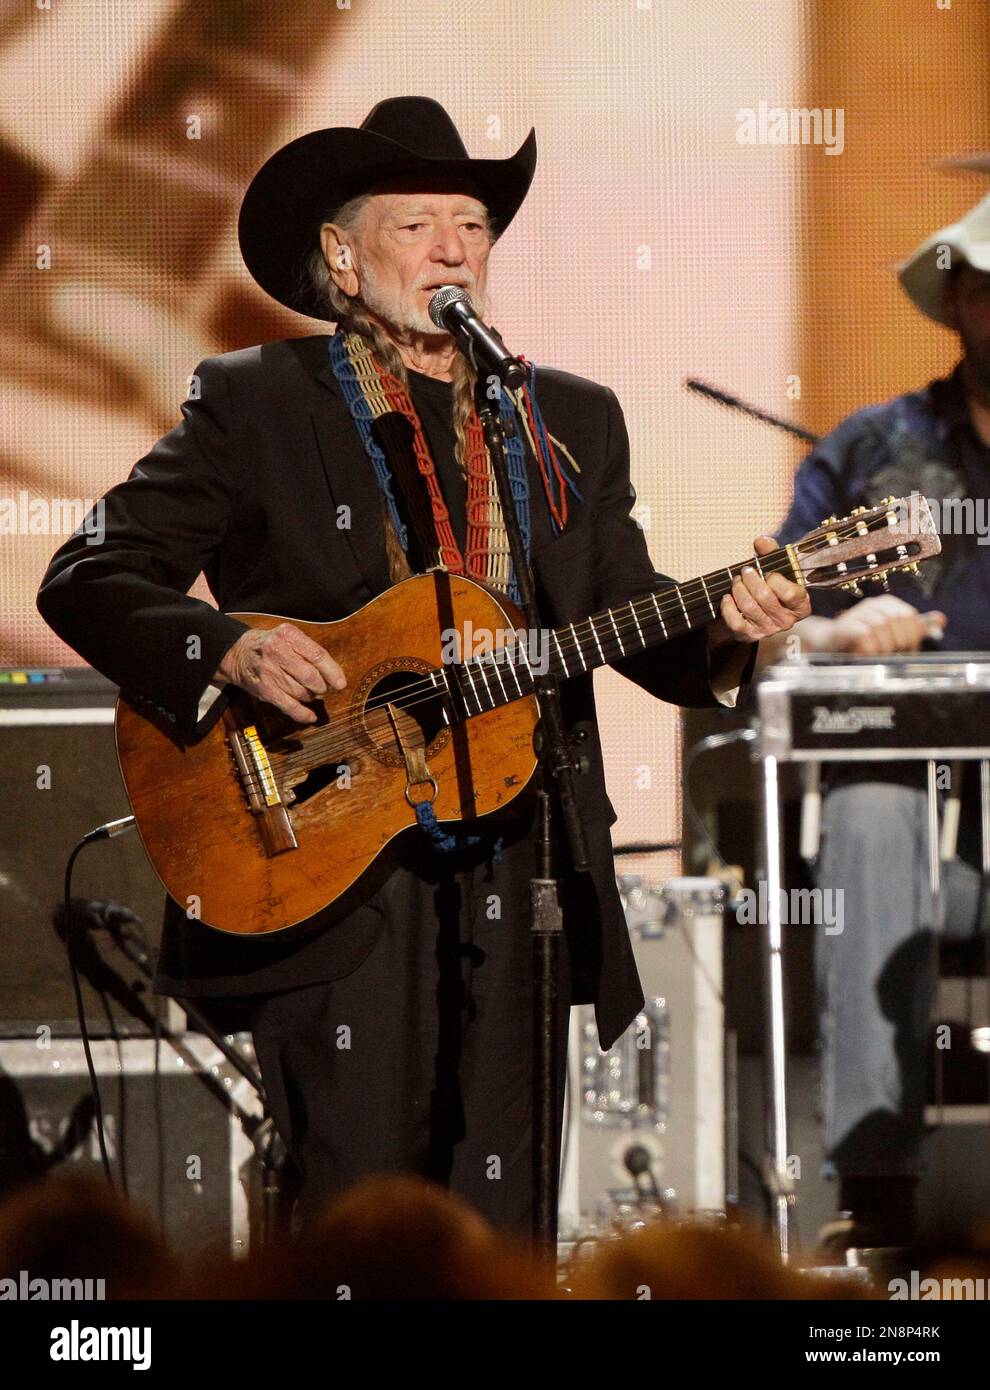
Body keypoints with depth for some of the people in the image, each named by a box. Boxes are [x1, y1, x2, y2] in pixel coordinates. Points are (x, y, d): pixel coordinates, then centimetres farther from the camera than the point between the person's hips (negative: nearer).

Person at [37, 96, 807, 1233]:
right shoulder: (253, 404, 3)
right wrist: (227, 648, -19)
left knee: (498, 1236, 3)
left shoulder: (573, 423, 15)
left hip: (516, 880, 3)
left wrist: (724, 632, -10)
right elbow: (86, 578, -2)